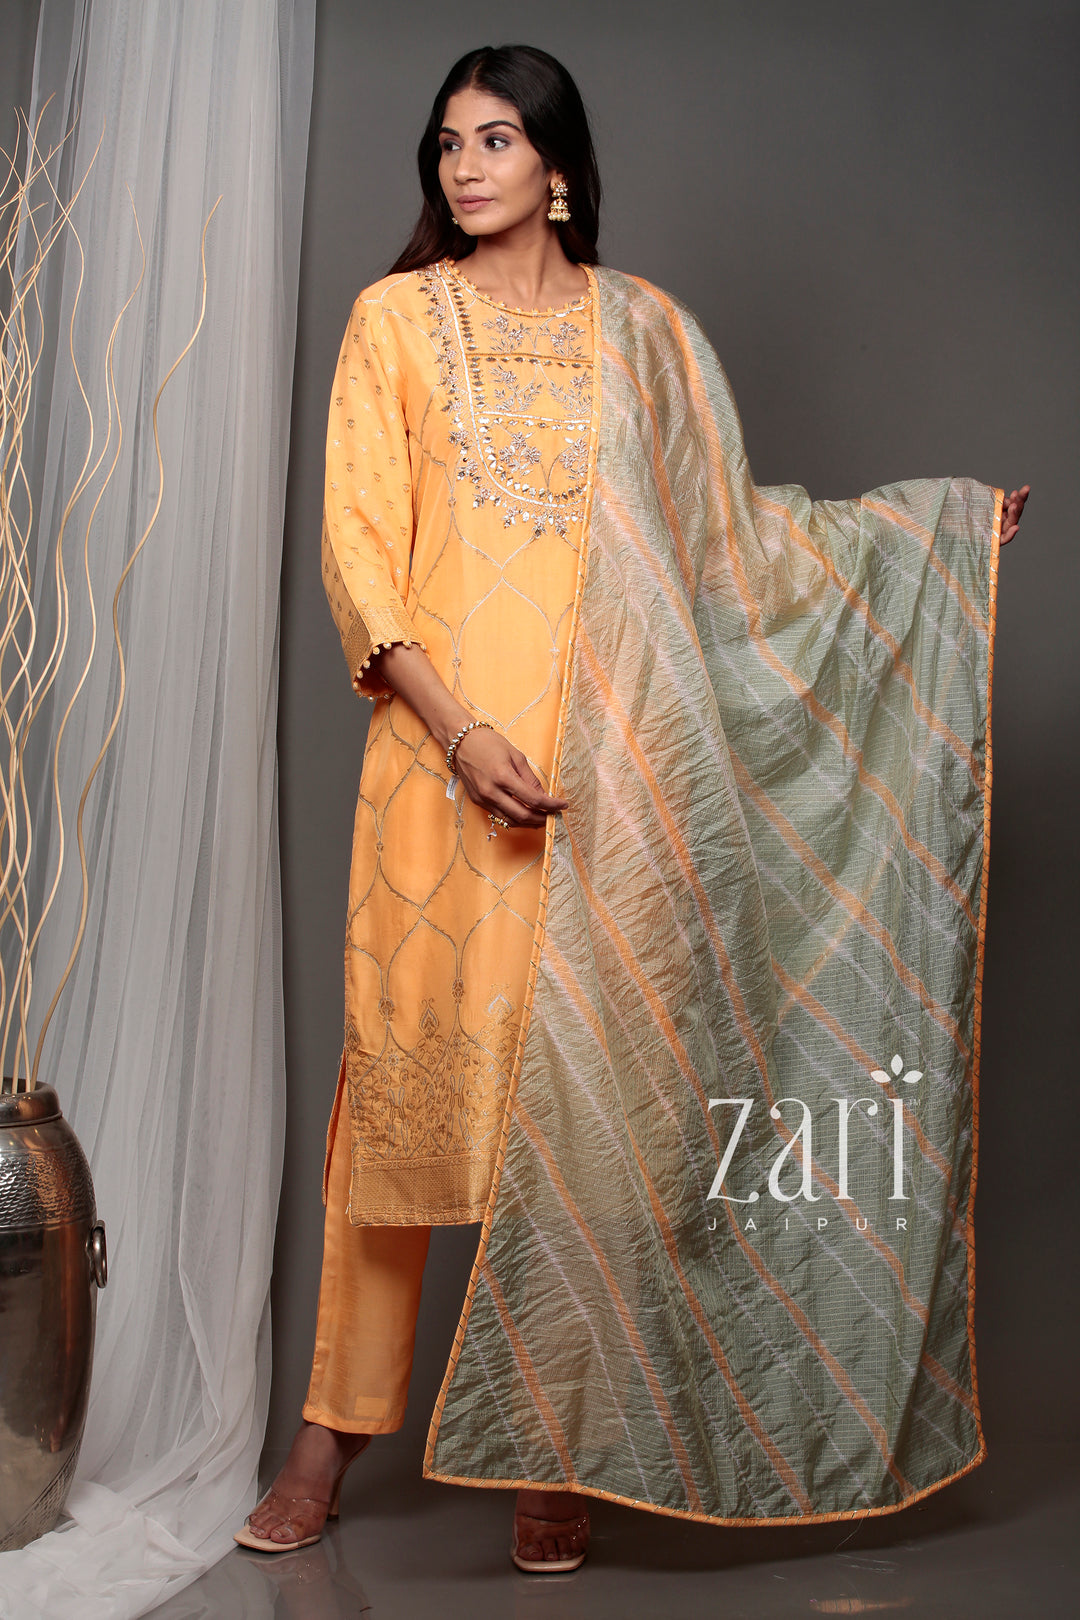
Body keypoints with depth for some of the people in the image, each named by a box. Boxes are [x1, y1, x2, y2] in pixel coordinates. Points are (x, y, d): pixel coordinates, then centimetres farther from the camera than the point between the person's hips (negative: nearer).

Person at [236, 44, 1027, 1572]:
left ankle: (556, 1445, 15)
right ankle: (340, 1418, 16)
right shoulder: (395, 318, 8)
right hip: (442, 743, -1)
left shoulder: (642, 328, 13)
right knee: (407, 1062, 0)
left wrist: (941, 518, 15)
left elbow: (731, 526, 17)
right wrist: (457, 730, -13)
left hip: (610, 759, 1)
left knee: (586, 1083, 1)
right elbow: (356, 545, 0)